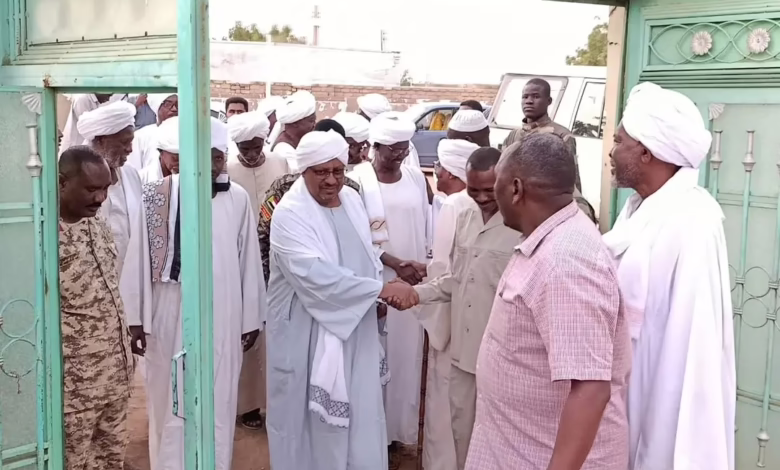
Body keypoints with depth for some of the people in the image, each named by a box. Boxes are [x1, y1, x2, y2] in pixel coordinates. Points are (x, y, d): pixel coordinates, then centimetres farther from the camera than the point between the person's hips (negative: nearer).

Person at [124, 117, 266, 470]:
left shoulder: (238, 199, -2)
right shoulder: (157, 196, -6)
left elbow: (249, 261, 2)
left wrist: (252, 318, 5)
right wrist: (136, 318, -4)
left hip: (222, 319, 1)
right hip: (170, 316, -1)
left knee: (218, 404, 10)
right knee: (170, 402, 12)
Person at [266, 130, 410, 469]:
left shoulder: (353, 200, 6)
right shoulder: (290, 214, -17)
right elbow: (316, 275, -27)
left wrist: (378, 292, 3)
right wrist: (379, 289, -25)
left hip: (356, 329, 7)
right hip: (309, 335, -6)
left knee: (359, 412, 14)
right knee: (312, 419, 6)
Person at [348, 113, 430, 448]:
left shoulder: (416, 178, 5)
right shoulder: (358, 179, -8)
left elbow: (424, 228, 11)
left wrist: (424, 266, 0)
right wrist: (394, 263, -15)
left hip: (412, 279, 4)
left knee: (407, 353, 9)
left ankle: (401, 424, 22)